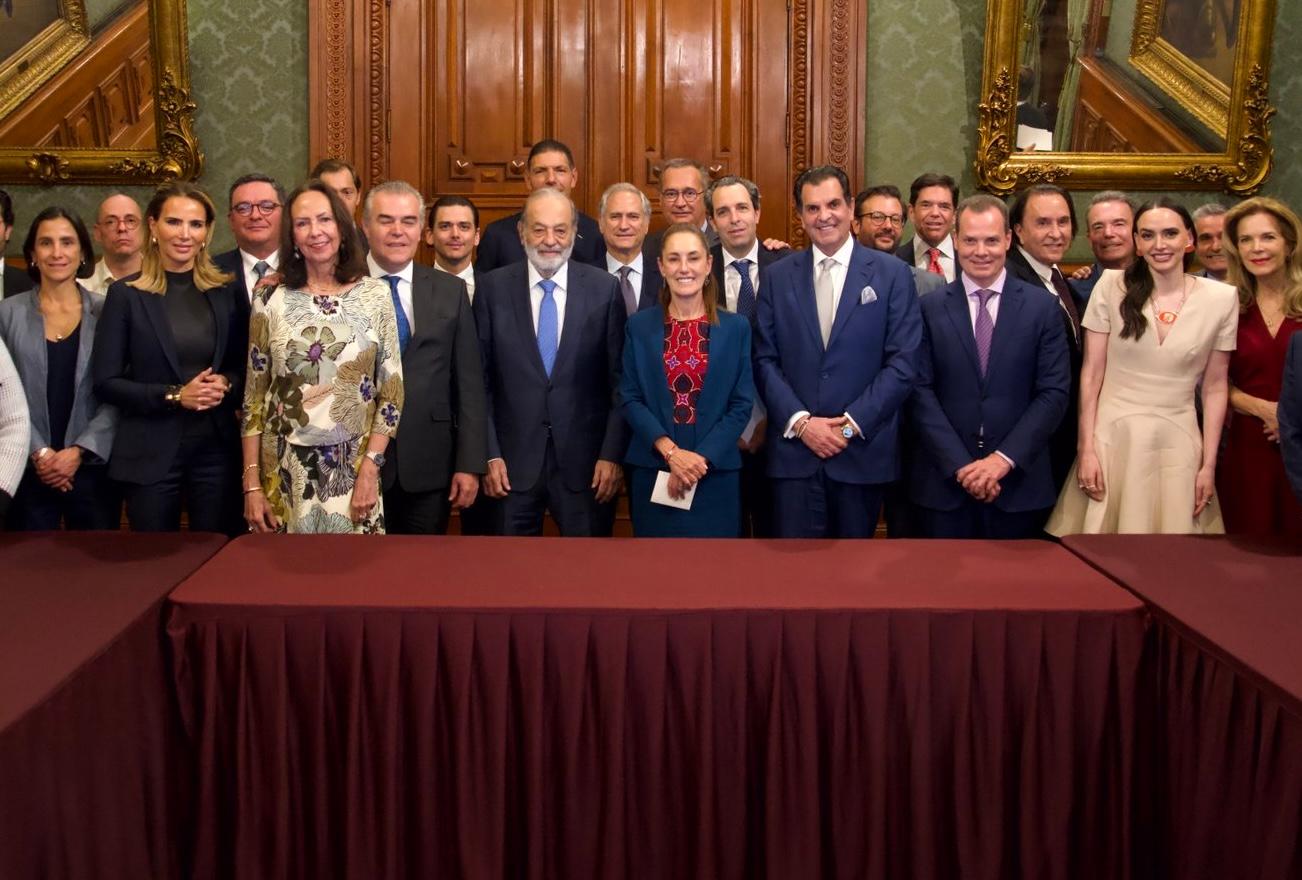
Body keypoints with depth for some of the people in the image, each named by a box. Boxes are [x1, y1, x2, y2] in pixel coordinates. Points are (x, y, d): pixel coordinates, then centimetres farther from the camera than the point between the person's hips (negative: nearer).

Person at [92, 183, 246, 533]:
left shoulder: (224, 291, 6)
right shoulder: (126, 294, -3)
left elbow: (243, 365, 13)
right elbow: (105, 382, -5)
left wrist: (226, 384, -8)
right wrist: (174, 396, -15)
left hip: (217, 448, 2)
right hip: (151, 454, -2)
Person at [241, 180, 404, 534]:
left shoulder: (376, 295, 0)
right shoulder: (271, 301, 0)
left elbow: (391, 391, 1)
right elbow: (254, 398, 3)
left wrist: (369, 468, -8)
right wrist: (252, 485, -2)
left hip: (353, 471, 0)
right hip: (284, 473, 0)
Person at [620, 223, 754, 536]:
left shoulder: (736, 327, 4)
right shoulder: (639, 326, 5)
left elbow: (741, 405, 0)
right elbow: (630, 399, 0)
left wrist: (701, 458, -11)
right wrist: (671, 452, -13)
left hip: (716, 475, 0)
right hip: (652, 473, 1)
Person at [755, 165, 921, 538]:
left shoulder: (892, 274, 1)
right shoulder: (779, 276, 8)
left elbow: (902, 363, -4)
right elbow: (765, 360, 4)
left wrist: (852, 423, -11)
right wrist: (800, 422, -9)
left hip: (863, 452, -1)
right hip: (794, 452, 1)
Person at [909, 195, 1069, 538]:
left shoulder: (1042, 306, 3)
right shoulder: (930, 308, 2)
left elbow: (1054, 392, -1)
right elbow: (920, 392, -3)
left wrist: (1005, 458, -11)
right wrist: (960, 465, -11)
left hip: (1018, 483, 0)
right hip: (944, 483, 0)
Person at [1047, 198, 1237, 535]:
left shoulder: (1222, 299, 0)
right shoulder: (1112, 287, -4)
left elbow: (1215, 387, 5)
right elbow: (1091, 375, -2)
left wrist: (1209, 465, 3)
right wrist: (1086, 450, -6)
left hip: (1178, 444, 1)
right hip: (1113, 439, -1)